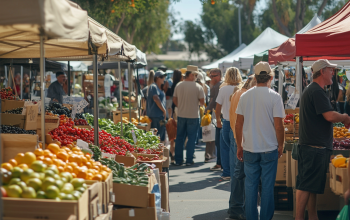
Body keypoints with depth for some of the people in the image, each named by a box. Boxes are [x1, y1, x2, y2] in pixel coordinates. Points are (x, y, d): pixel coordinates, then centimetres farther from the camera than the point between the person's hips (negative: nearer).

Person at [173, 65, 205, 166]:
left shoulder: (178, 85, 0)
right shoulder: (198, 87, -11)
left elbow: (174, 99, 8)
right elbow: (202, 102, -9)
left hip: (181, 115, 4)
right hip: (193, 116, -4)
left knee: (179, 138, 11)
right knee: (191, 138, 5)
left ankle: (178, 160, 14)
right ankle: (189, 160, 6)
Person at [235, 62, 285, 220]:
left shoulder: (245, 96, 0)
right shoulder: (274, 97, -9)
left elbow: (238, 124, 3)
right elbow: (278, 126, -10)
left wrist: (239, 146, 14)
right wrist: (281, 146, 3)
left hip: (249, 149, 3)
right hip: (269, 148, -3)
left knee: (250, 185, 9)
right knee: (267, 186, 6)